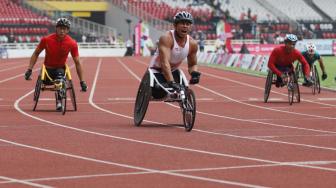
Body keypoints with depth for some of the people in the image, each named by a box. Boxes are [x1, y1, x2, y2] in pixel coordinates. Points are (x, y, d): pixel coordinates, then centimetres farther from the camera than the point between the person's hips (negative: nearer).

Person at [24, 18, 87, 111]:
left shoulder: (72, 43, -16)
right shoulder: (46, 39, -16)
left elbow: (77, 63, -9)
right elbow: (36, 53, -1)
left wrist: (82, 82, -9)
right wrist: (29, 70, -9)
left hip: (60, 68, -1)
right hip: (47, 68, 1)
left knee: (60, 74, -32)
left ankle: (59, 101, -22)